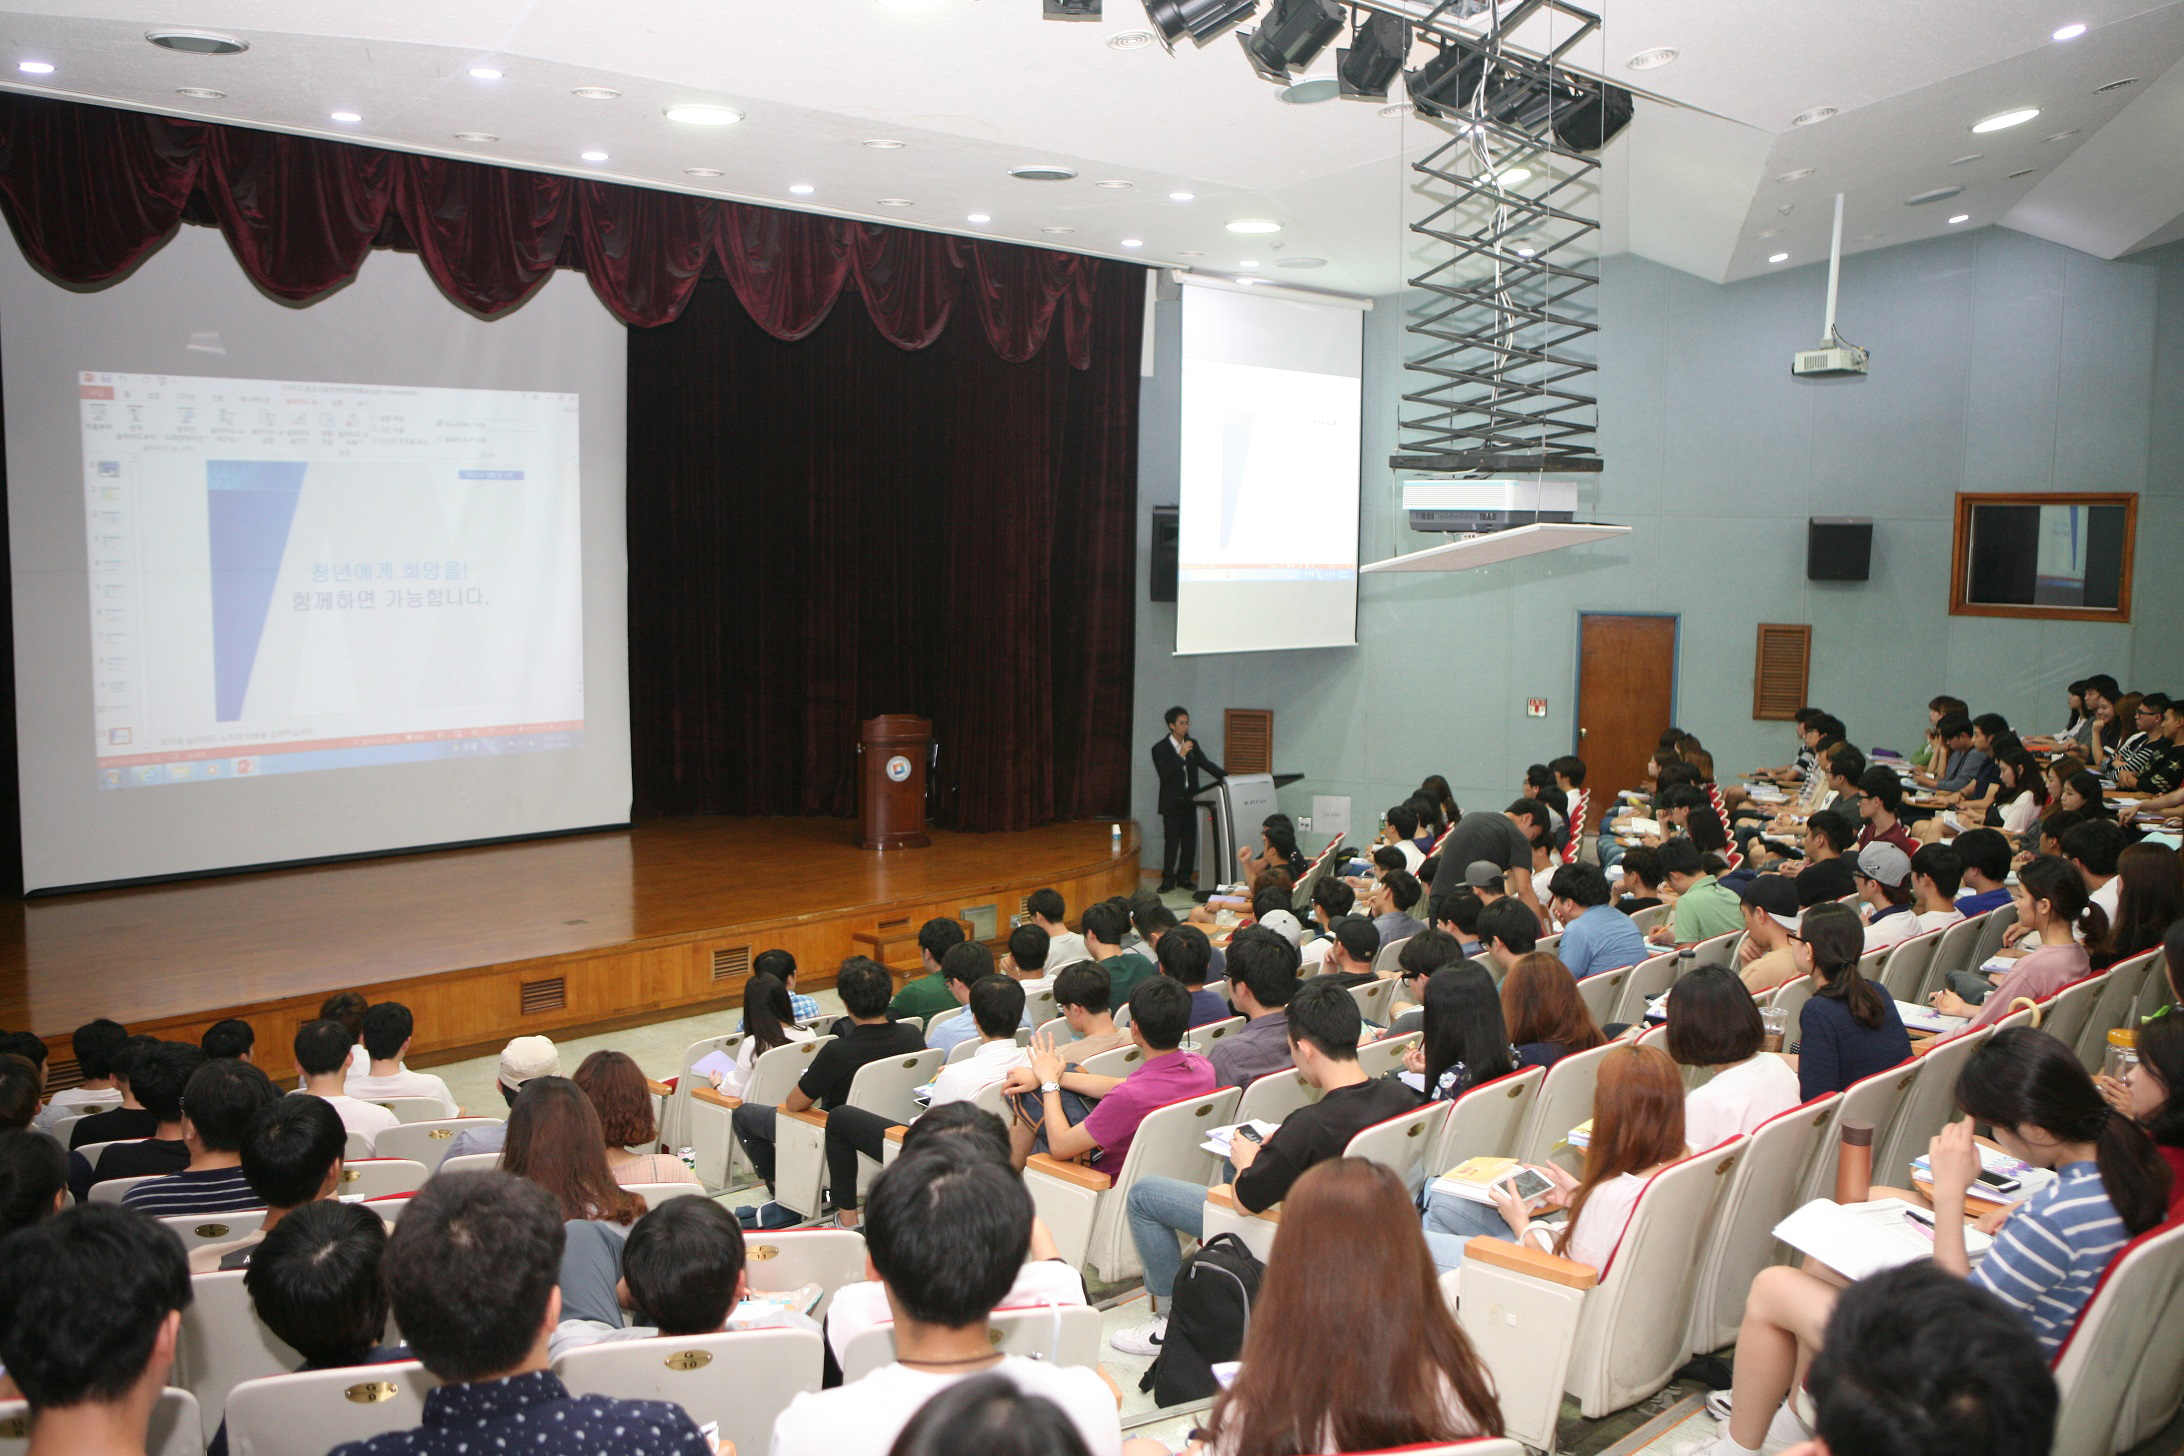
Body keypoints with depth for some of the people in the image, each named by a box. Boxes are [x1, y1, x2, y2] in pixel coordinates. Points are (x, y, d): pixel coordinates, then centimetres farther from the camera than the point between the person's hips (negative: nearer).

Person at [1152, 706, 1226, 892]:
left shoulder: (1192, 744, 8)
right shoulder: (1160, 748, -8)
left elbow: (1206, 764, 10)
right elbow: (1163, 774, -18)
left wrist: (1226, 776, -2)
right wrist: (1181, 755, -22)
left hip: (1189, 800, 5)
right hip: (1171, 802, -5)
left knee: (1190, 840, 5)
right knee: (1171, 841, -4)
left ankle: (1184, 877, 14)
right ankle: (1168, 880, 4)